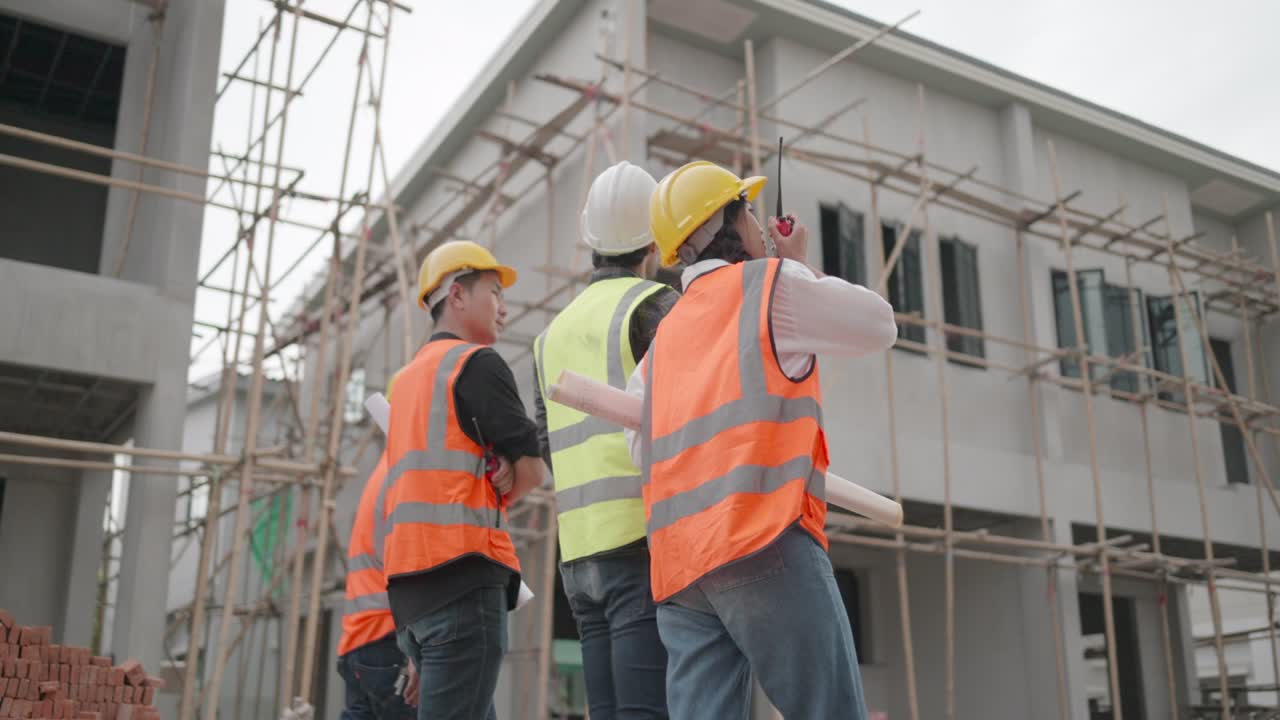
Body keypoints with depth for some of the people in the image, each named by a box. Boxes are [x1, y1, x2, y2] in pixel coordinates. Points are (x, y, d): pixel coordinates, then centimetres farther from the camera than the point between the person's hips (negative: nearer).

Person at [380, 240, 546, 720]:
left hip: (407, 578, 9)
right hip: (461, 574, -9)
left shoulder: (408, 377, 24)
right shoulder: (477, 362, -2)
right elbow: (532, 471, -4)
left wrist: (490, 479, 3)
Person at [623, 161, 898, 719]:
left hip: (678, 564, 7)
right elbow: (878, 326, 15)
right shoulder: (770, 282, 6)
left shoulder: (662, 339, 24)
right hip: (764, 543, -6)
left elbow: (643, 451, 20)